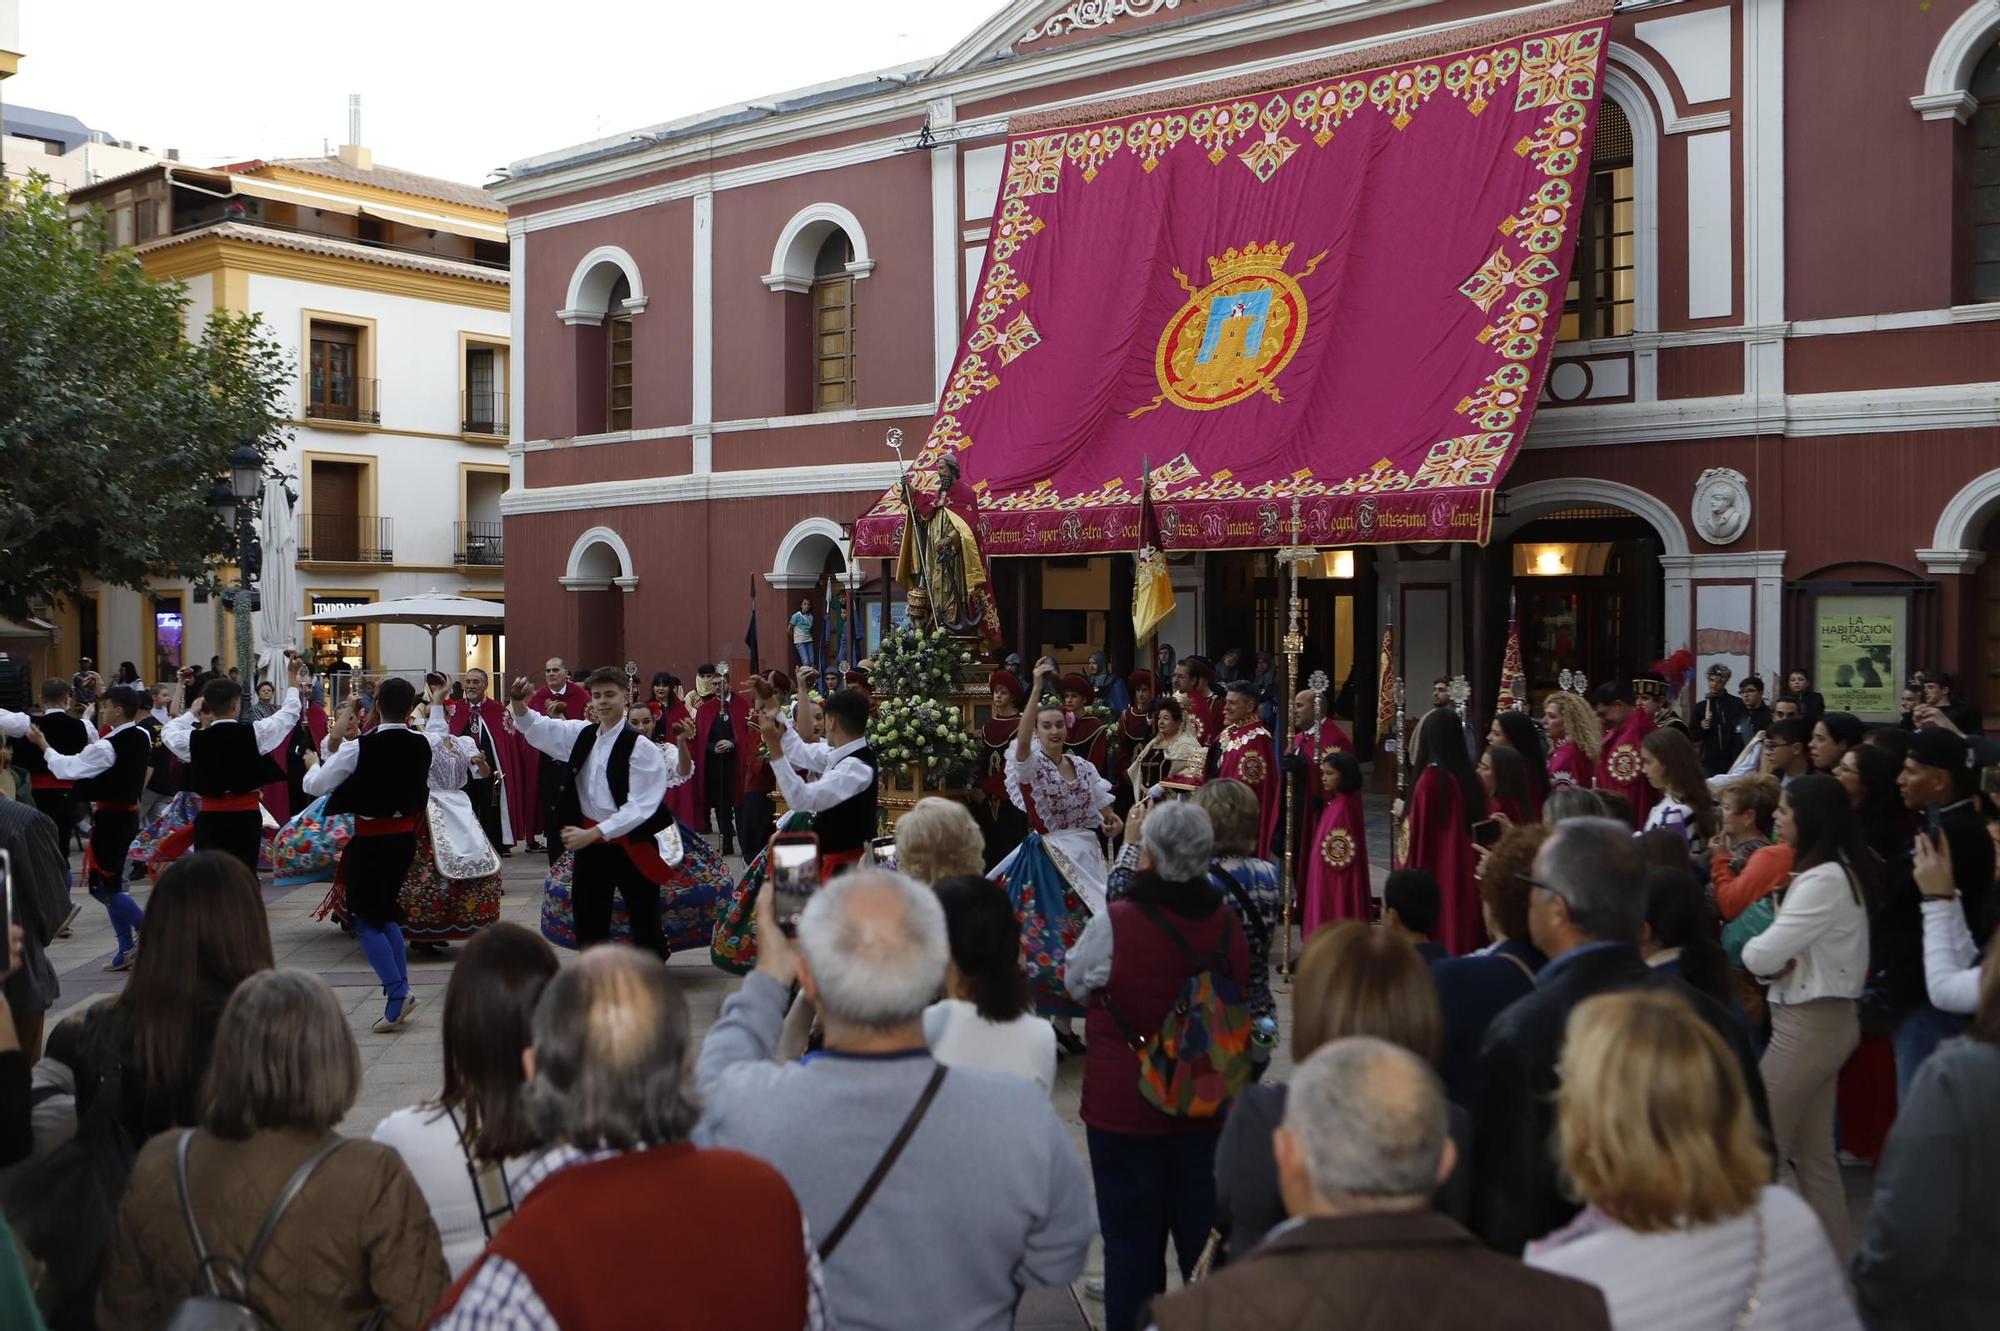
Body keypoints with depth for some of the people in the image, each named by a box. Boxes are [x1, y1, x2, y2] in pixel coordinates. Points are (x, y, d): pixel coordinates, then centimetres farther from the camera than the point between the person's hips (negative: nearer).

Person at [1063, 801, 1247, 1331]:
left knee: (1132, 1242, 9)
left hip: (1125, 1108, -4)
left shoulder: (1115, 924, -19)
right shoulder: (1228, 926, -6)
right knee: (1204, 1234, 17)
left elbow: (1075, 984, -1)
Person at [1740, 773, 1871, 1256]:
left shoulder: (1823, 880, -21)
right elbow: (1782, 951, 10)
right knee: (1814, 1152, 16)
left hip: (1809, 1024, -10)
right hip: (1822, 1017, 10)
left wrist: (1751, 949, -2)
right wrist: (1775, 962, -11)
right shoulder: (1837, 871, 10)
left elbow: (1760, 956, -23)